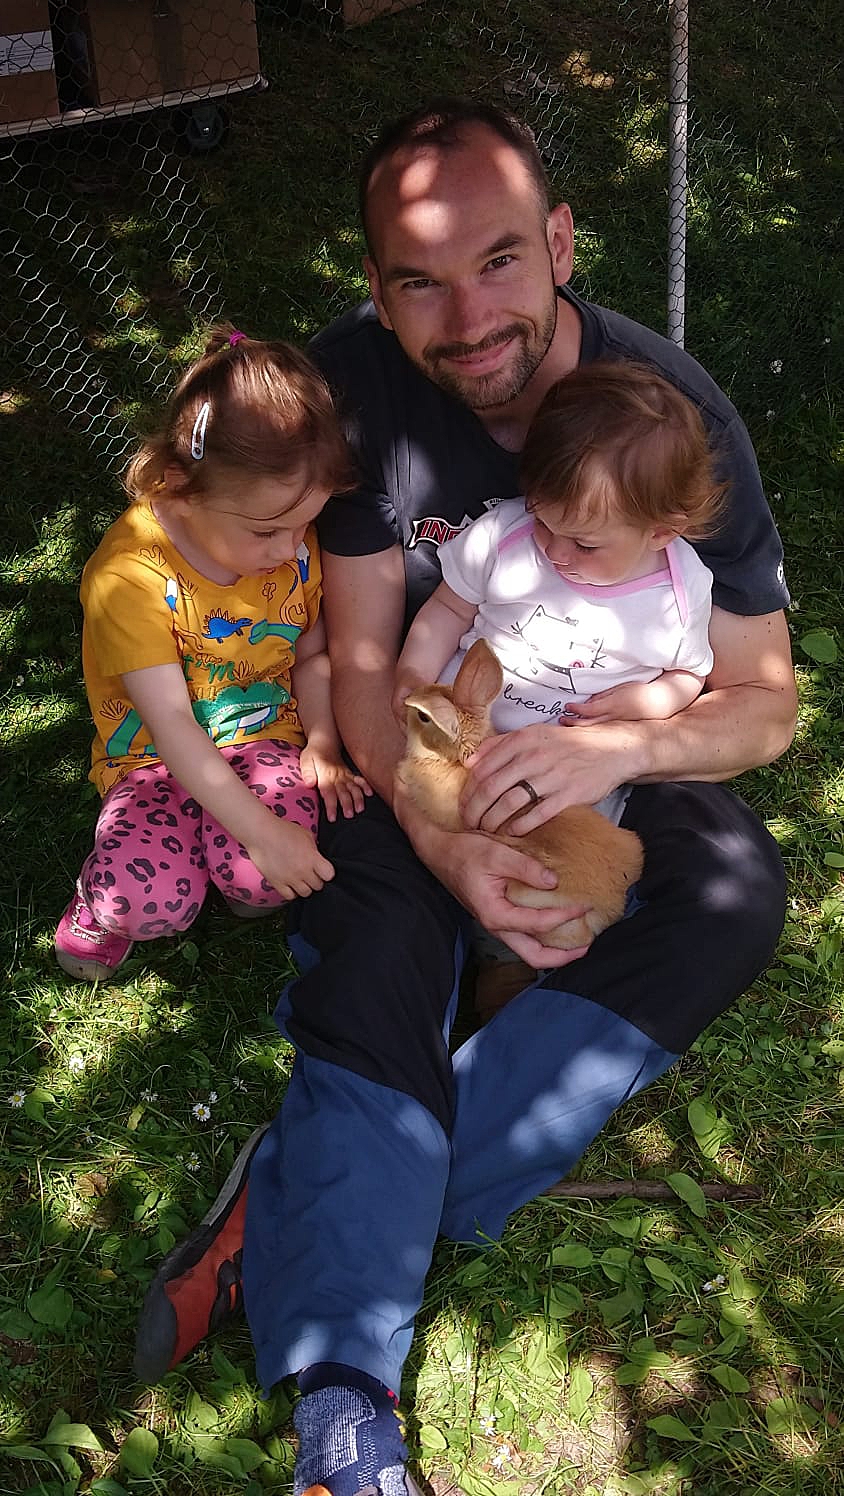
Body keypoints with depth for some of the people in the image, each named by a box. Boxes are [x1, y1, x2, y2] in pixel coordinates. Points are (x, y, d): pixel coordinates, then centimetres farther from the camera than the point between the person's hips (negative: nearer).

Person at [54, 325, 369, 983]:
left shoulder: (294, 541, -8)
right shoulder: (128, 573, -24)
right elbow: (170, 721, -26)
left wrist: (323, 743, -9)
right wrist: (262, 831, -30)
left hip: (266, 739, 3)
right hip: (155, 758, -2)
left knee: (261, 879, -27)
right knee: (154, 900, -28)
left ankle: (240, 873, 11)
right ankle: (105, 905, 9)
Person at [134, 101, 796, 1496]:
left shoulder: (675, 412, -20)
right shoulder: (357, 377, -19)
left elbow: (766, 700, -15)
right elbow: (363, 657, -15)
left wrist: (618, 747, -36)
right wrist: (443, 840, -31)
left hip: (617, 732, 1)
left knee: (738, 894, -28)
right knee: (379, 925, -30)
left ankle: (298, 1200, -29)